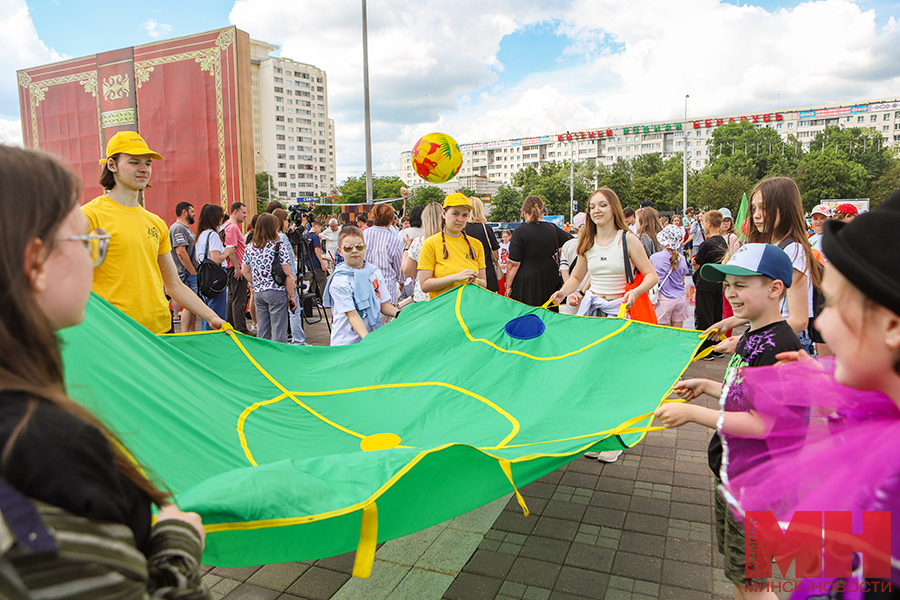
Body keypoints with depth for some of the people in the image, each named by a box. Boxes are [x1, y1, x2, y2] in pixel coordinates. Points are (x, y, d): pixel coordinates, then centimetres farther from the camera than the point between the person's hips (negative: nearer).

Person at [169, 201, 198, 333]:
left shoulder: (186, 228, 20)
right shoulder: (178, 228, -13)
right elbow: (181, 252, -22)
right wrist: (193, 272, -20)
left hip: (193, 273, 10)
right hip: (186, 273, -10)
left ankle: (191, 333, 17)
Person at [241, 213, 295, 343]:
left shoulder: (250, 247, 6)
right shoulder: (280, 247, -10)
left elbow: (244, 271, 10)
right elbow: (287, 275, -11)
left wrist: (256, 284, 16)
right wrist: (292, 296, -5)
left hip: (258, 293, 6)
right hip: (276, 293, -5)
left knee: (261, 332, 14)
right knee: (278, 332, 1)